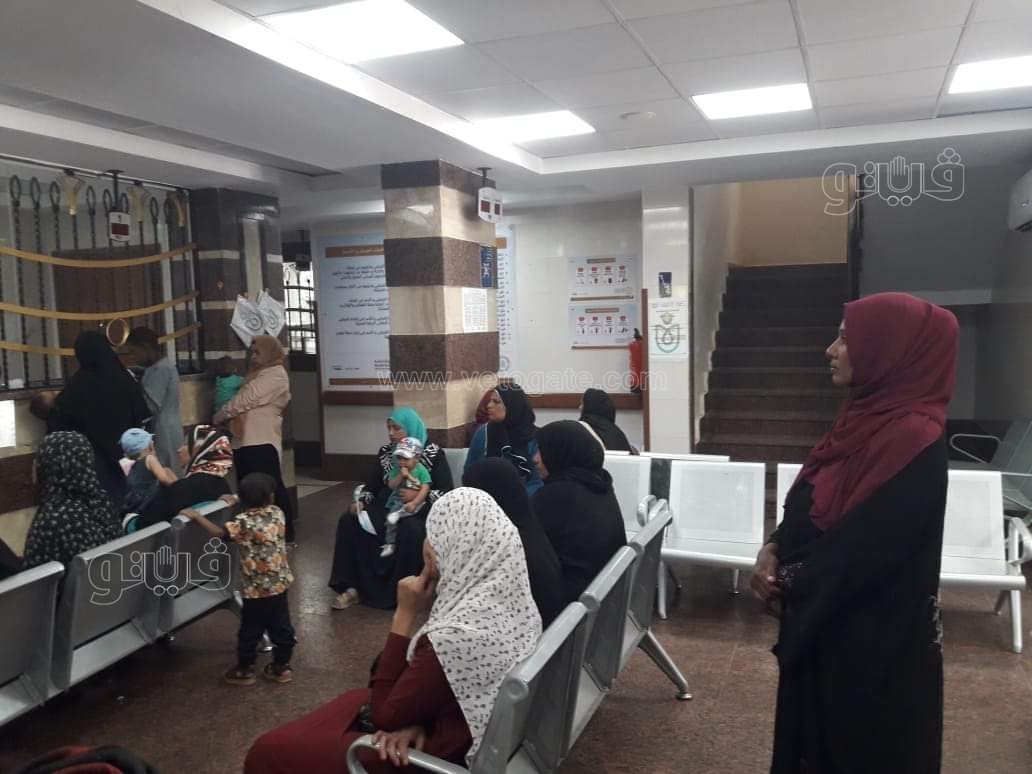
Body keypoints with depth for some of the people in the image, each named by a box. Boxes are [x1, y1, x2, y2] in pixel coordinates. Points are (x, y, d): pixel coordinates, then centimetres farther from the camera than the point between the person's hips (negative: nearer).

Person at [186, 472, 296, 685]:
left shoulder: (244, 522, -18)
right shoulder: (277, 513, 0)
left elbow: (219, 533, -31)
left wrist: (197, 516, -20)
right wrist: (236, 502, 25)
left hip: (256, 588, -6)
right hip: (280, 583, 6)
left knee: (250, 631, 10)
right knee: (281, 627, 15)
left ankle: (244, 671, 23)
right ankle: (282, 667, 26)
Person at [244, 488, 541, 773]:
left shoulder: (455, 636, -35)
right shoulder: (509, 599, -8)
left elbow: (384, 715, -19)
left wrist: (405, 615, -21)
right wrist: (414, 720, -10)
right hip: (473, 738, 8)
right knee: (355, 700, 29)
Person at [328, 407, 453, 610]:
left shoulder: (433, 454, -3)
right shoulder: (385, 452, 12)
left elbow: (446, 491, -10)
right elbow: (372, 484, 8)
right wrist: (360, 502, -12)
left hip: (419, 511, -5)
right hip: (387, 508, 5)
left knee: (410, 530, -38)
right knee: (349, 521, -18)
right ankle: (353, 587, -14)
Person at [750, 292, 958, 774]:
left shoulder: (914, 440, -23)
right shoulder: (869, 418, 6)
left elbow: (864, 547, -24)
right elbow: (810, 504, 10)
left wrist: (789, 585, -11)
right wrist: (774, 549, -6)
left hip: (870, 636, -8)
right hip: (822, 619, 8)